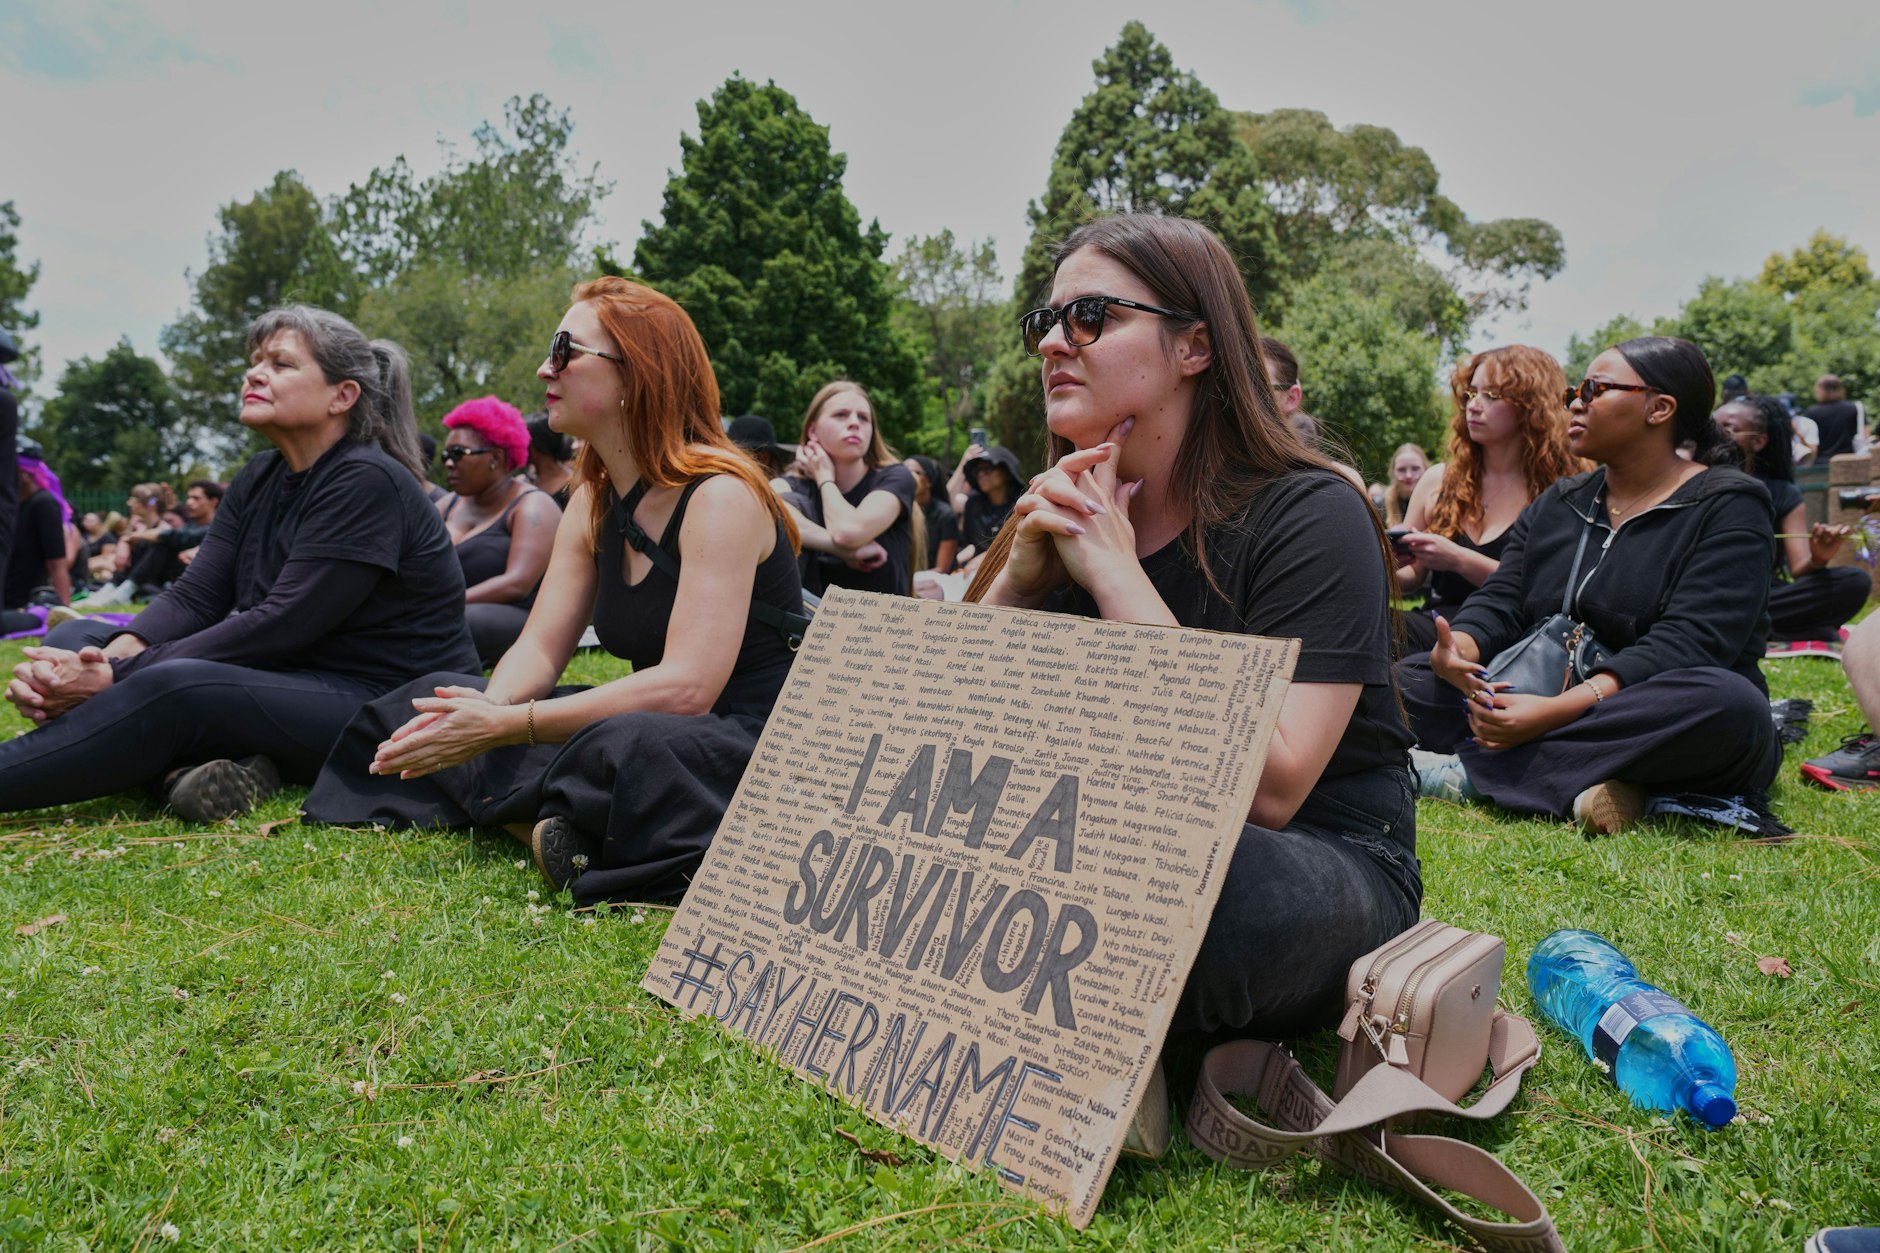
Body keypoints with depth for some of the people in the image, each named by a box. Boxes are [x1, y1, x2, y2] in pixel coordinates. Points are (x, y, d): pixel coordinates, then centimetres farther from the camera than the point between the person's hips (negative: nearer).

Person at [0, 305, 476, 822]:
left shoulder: (367, 482, -15)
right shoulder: (260, 478, 12)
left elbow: (280, 626, -22)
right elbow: (194, 598, 3)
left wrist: (119, 677, -22)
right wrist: (112, 658, -17)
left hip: (385, 703, -9)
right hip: (284, 679, 10)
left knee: (173, 687, -34)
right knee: (76, 638, 2)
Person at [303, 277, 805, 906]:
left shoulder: (718, 494, -17)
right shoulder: (595, 500, 9)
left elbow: (686, 686, -26)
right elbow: (538, 651, 6)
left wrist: (503, 725, -26)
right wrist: (489, 709, -18)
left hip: (756, 743, -9)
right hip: (649, 723, 9)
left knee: (631, 745, -42)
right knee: (438, 697, 2)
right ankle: (550, 828, -19)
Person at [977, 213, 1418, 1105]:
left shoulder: (1309, 514, -13)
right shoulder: (1062, 515, 3)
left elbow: (1265, 791, -26)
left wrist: (1117, 573, -23)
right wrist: (1016, 579, -18)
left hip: (1322, 871, -4)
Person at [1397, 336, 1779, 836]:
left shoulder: (1727, 507, -5)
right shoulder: (1557, 504, 15)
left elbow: (1686, 643, -19)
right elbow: (1499, 603, 4)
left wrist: (1561, 709, -32)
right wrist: (1457, 650, -21)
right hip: (1545, 708, 5)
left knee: (1727, 702, -38)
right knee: (1397, 677, -9)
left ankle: (1467, 771, -32)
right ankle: (1570, 779, -29)